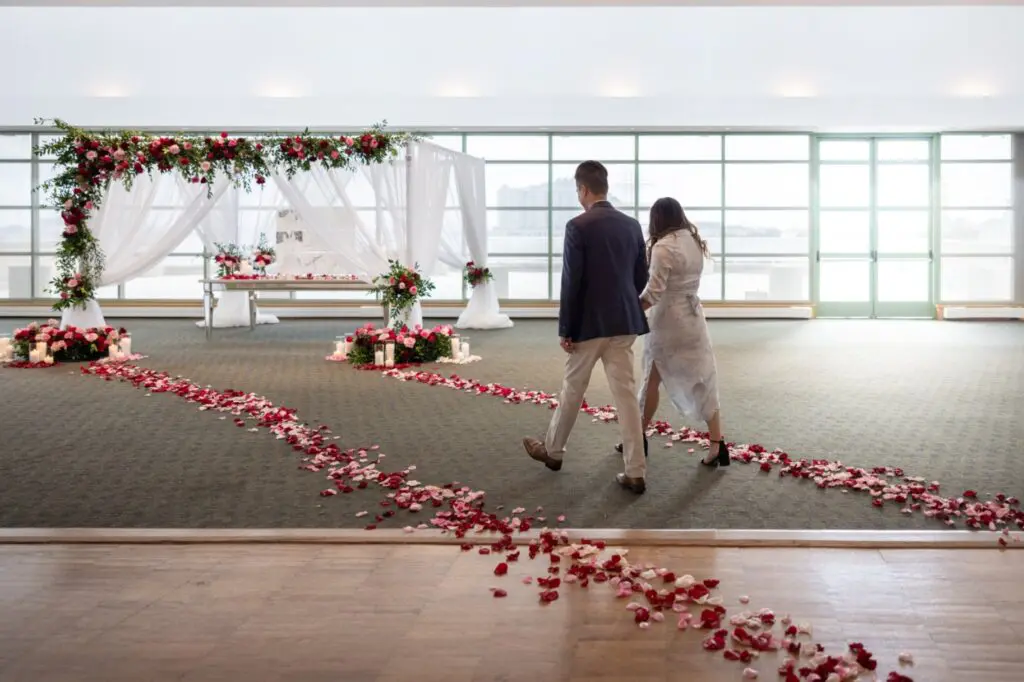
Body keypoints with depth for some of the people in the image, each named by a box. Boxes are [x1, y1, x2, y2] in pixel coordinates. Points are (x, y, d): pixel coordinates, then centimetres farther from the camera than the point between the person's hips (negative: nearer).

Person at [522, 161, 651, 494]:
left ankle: (552, 450, 32)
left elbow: (571, 282, -14)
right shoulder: (632, 225, 6)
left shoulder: (578, 226, -12)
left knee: (572, 389, 12)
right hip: (624, 322, 5)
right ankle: (635, 472, 4)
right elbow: (641, 276, 11)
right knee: (626, 392, 5)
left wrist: (565, 329, -7)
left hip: (590, 323, -5)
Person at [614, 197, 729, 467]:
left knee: (652, 380, 10)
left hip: (668, 321, -6)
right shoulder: (695, 242, 6)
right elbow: (686, 281, 6)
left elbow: (653, 293, -20)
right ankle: (717, 445, 3)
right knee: (702, 379, 6)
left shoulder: (663, 247, -17)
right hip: (693, 317, 6)